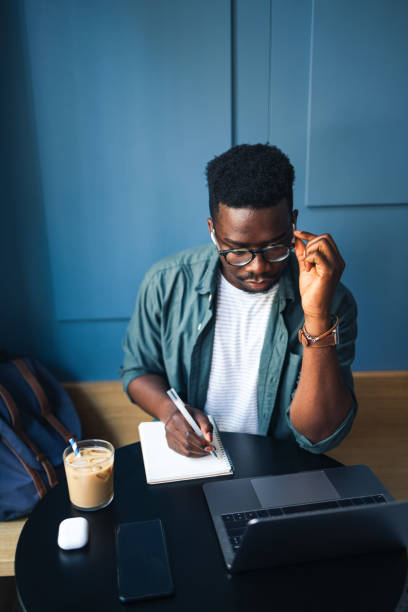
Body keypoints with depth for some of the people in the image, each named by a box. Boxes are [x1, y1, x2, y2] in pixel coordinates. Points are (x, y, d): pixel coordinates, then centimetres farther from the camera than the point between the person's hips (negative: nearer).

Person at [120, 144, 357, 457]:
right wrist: (168, 410, -14)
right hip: (182, 457, 1)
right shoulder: (166, 283, -7)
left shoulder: (333, 301, -12)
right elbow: (137, 369, 7)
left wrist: (317, 318, -29)